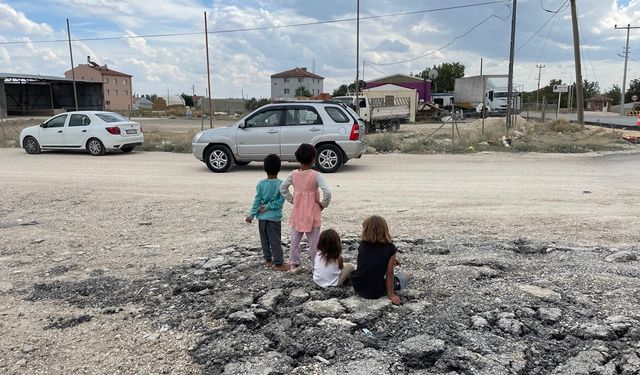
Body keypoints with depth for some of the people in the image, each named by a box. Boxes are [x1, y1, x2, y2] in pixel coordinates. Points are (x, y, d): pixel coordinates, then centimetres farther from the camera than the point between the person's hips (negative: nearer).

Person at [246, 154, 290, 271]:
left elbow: (257, 201, -5)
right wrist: (269, 207, -10)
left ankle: (268, 260, 26)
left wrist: (251, 215, 0)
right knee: (275, 240, 3)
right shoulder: (281, 184, -9)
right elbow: (281, 201, -15)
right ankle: (279, 264, 7)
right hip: (274, 217, -2)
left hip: (262, 217, 2)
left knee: (264, 240, 15)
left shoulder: (261, 183, -5)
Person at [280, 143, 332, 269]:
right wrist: (324, 204, -10)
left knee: (295, 239, 17)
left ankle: (293, 262, 27)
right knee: (313, 241, 9)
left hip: (297, 213, 4)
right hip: (312, 214, -3)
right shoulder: (315, 175, -18)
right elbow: (327, 192, -26)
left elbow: (282, 188, 6)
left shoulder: (293, 174, -5)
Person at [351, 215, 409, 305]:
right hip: (375, 293, -2)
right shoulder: (390, 248, -15)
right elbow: (389, 274, -12)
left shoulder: (362, 245, -5)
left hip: (358, 288, 3)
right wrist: (391, 295, -4)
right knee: (405, 275, 18)